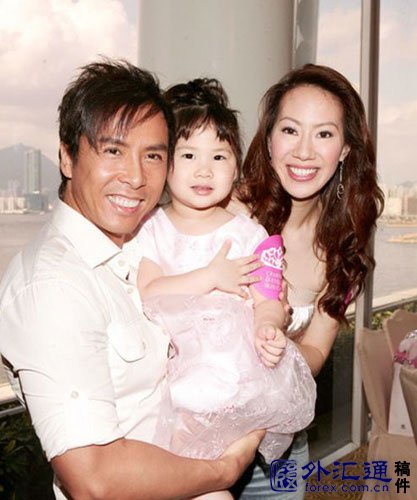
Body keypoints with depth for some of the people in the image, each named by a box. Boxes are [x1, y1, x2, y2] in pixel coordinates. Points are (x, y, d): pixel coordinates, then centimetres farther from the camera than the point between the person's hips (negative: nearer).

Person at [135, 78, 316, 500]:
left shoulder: (247, 233, 8)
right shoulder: (151, 230, 6)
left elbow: (267, 302, 2)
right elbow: (145, 295, -9)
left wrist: (269, 331, -21)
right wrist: (213, 277, -13)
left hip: (238, 364, 0)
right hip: (173, 366, 0)